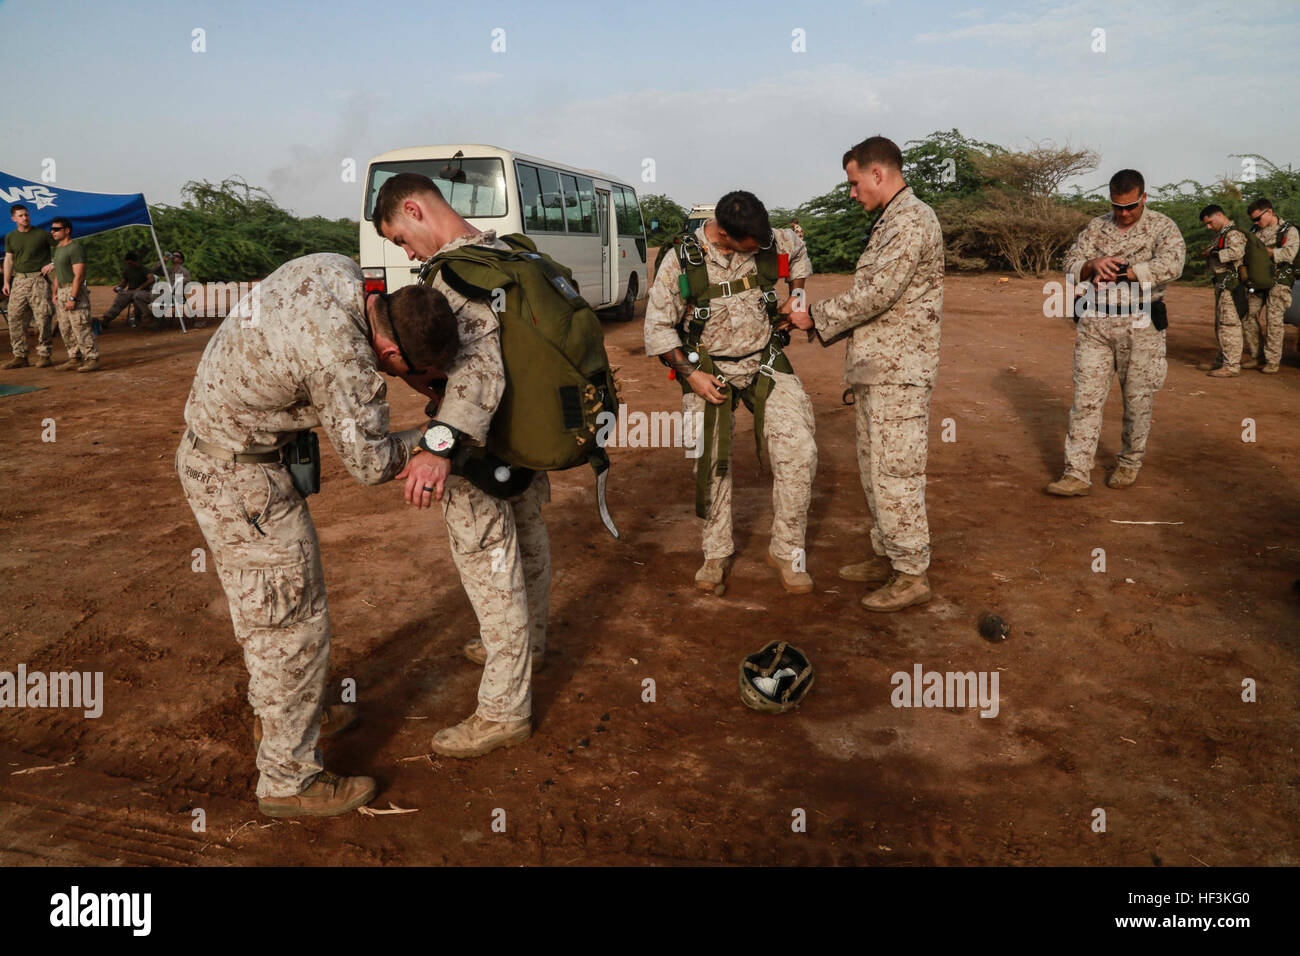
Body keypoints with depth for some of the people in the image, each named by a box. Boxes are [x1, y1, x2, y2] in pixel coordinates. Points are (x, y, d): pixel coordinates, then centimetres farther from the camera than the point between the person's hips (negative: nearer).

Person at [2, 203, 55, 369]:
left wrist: (53, 264, -6)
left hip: (38, 280, -4)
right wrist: (6, 282, 8)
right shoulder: (10, 237, 13)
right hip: (19, 280, 4)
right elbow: (9, 260, 15)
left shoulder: (42, 234, 2)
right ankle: (20, 356, 6)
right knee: (15, 318, 1)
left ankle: (43, 354, 1)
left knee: (42, 318, -6)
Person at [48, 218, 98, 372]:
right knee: (65, 329, 10)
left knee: (80, 327, -11)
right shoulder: (58, 249, 18)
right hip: (62, 291, 10)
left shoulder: (75, 248, -13)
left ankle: (92, 359, -8)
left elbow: (79, 275, -19)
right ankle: (75, 358, 16)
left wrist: (72, 298, -23)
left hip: (75, 291, -10)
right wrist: (55, 293, 17)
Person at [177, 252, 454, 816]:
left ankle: (277, 715, 43)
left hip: (209, 447, 10)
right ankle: (288, 779, 13)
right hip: (242, 479, -10)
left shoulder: (333, 268, -8)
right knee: (291, 620, 0)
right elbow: (369, 462, -19)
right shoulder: (344, 359, -32)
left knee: (261, 602, 24)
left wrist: (411, 377, 7)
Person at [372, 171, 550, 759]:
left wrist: (441, 447, -53)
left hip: (483, 451, -10)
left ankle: (504, 712, 11)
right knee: (526, 542, 25)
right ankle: (525, 643, 48)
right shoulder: (501, 251, 6)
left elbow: (480, 364, -41)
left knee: (490, 568, 0)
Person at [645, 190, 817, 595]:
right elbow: (658, 326, -8)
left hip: (765, 363, 2)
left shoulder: (771, 242, -8)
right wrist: (691, 375, -13)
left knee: (798, 453, -9)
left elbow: (797, 250, 18)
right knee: (711, 466, 5)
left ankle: (787, 551, 7)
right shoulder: (682, 261, -16)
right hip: (709, 371, -2)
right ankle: (716, 554, 25)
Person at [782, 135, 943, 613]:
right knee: (874, 467, 16)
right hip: (875, 366, 11)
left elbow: (876, 293, -21)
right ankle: (886, 555, 28)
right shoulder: (889, 221, 18)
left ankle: (912, 574, 2)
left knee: (895, 470, -7)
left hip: (898, 369, -11)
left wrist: (816, 317, -11)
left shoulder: (911, 220, -14)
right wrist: (821, 320, 11)